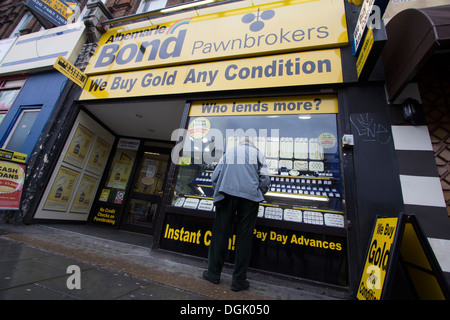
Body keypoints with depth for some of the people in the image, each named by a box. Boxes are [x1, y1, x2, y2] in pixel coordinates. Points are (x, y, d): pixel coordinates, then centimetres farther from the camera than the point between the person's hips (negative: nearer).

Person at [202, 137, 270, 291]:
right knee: (244, 237, 4)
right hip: (250, 196, 0)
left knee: (220, 234, 8)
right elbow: (265, 179, 6)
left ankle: (214, 273, 19)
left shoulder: (229, 151, 22)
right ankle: (238, 280, 13)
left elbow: (215, 176, 13)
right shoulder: (258, 153, 18)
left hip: (227, 194, 1)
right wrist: (259, 195, 20)